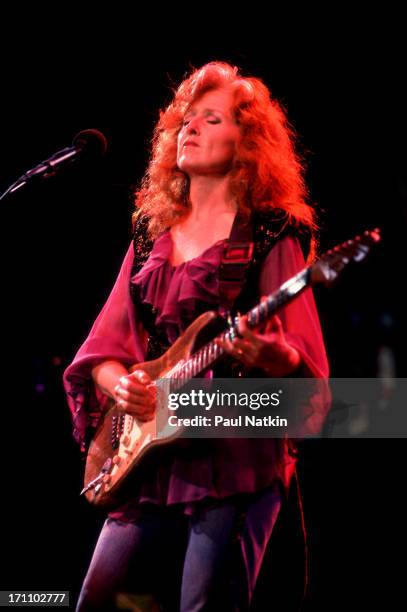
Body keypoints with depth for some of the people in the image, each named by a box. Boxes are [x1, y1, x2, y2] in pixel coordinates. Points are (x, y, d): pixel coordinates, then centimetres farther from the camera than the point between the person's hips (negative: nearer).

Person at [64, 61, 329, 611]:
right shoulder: (152, 230, 15)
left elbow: (306, 365, -9)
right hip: (150, 458, 6)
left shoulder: (272, 235, -1)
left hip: (236, 459, -5)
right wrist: (118, 383, -8)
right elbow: (104, 343, 13)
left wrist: (271, 356, -31)